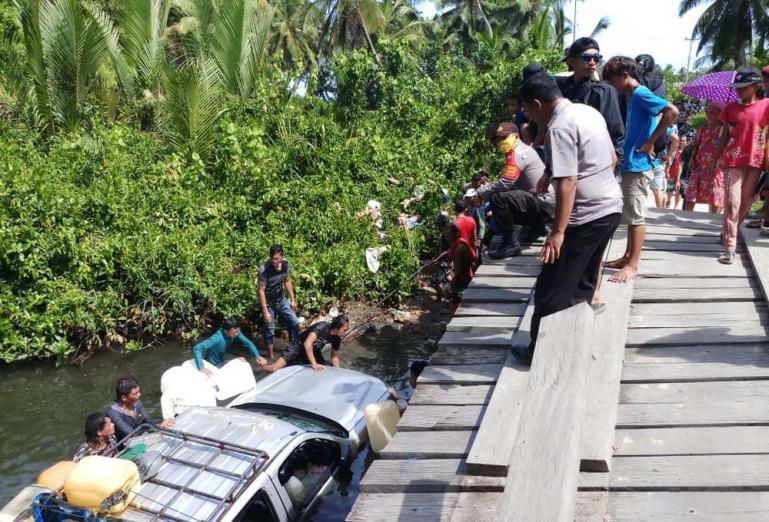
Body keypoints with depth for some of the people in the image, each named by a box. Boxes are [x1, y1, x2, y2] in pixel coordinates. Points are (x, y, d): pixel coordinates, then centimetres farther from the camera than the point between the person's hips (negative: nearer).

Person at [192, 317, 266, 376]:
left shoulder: (235, 332, -20)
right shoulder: (218, 338, -39)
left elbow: (247, 343, -14)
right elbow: (196, 348, -44)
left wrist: (257, 356, -32)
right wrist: (201, 368, -53)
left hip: (221, 362, 7)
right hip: (213, 366, -6)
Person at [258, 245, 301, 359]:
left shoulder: (285, 264, -12)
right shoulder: (264, 269, -28)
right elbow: (261, 291, -24)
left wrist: (292, 299, 7)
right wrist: (265, 311, -25)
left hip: (282, 300, 5)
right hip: (268, 303, -5)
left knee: (294, 322, 6)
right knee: (269, 330, 1)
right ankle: (271, 356, 17)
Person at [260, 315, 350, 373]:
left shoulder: (336, 338, -12)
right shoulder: (322, 327, -33)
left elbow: (334, 356, 2)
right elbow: (307, 343, -44)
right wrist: (314, 364, -45)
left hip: (313, 351, 7)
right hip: (299, 347, -7)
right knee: (274, 368, -18)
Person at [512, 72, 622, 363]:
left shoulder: (559, 127, -18)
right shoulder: (589, 112, 11)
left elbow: (567, 182, -24)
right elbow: (612, 159, 19)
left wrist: (558, 232, -24)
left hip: (586, 217, -10)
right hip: (611, 207, 10)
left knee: (552, 289, 2)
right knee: (583, 282, 20)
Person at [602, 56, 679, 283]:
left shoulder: (640, 94, -13)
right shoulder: (633, 97, 15)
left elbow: (672, 111, -24)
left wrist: (650, 143, -20)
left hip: (638, 165, -10)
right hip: (630, 164, 10)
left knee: (635, 217, -4)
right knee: (630, 215, 15)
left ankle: (632, 265, 3)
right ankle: (628, 257, 25)